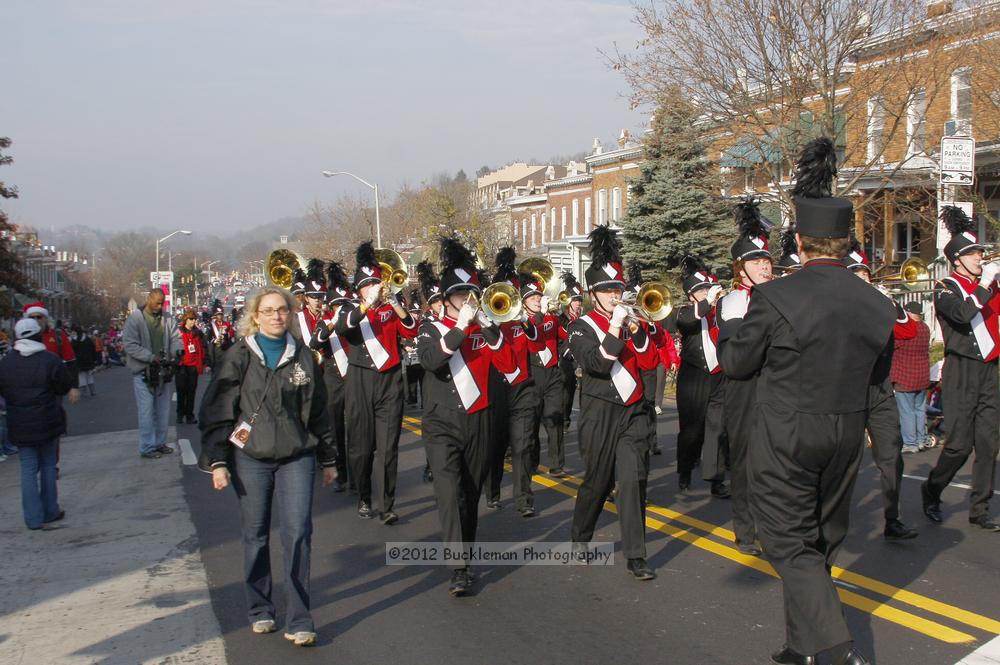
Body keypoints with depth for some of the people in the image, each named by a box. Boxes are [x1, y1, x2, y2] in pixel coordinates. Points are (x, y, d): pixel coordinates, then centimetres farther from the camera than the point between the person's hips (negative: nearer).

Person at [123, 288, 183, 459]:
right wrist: (151, 357, -22)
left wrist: (177, 350, -15)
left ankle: (160, 443, 26)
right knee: (147, 411, -3)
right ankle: (147, 447, 5)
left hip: (163, 371, 5)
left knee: (163, 410, 13)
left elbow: (175, 337, 8)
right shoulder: (135, 318, -9)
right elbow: (130, 345, -15)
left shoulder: (166, 318, 6)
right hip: (143, 372, -5)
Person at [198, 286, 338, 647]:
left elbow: (318, 410, 11)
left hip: (297, 458, 1)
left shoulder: (303, 356, 6)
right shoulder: (238, 357, 0)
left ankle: (298, 621, 0)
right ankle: (260, 611, 25)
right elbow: (216, 411, -1)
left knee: (298, 533, -7)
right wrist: (217, 461, -7)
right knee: (255, 535, 8)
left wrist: (328, 458, 13)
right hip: (250, 458, -1)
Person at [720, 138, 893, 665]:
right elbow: (875, 372, 9)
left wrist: (726, 330, 13)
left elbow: (736, 364, -5)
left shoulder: (775, 298, -18)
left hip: (785, 439, -5)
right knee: (822, 540, 18)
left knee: (789, 543, 5)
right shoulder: (875, 304, -2)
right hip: (845, 437, 5)